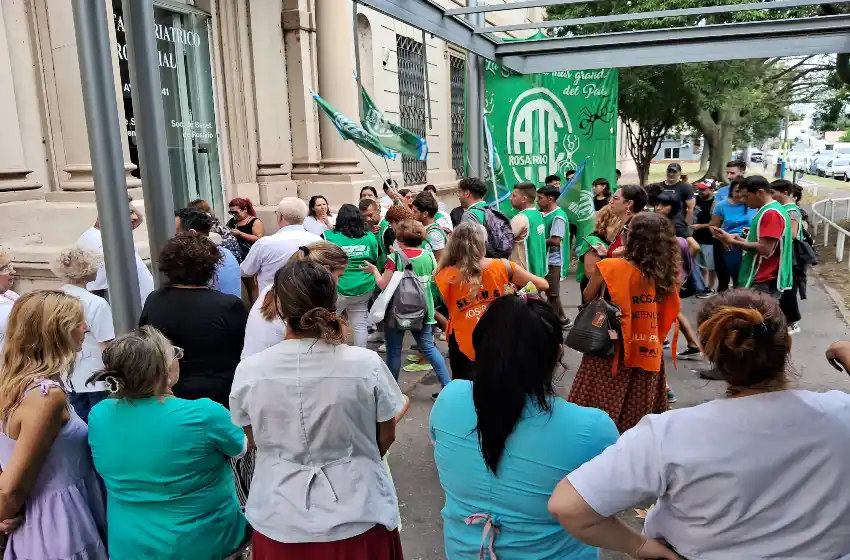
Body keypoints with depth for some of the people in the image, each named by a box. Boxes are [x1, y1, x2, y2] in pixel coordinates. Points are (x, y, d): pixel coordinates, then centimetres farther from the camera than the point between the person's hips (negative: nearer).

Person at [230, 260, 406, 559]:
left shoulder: (249, 370, -15)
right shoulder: (366, 364, -18)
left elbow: (256, 440, 2)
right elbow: (386, 437, -3)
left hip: (280, 522, 1)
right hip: (356, 517, -1)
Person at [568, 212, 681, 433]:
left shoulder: (610, 268, -16)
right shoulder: (667, 274, -4)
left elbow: (588, 298, -1)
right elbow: (670, 314, 7)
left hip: (612, 352, -4)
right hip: (648, 354, 4)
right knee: (639, 419, 18)